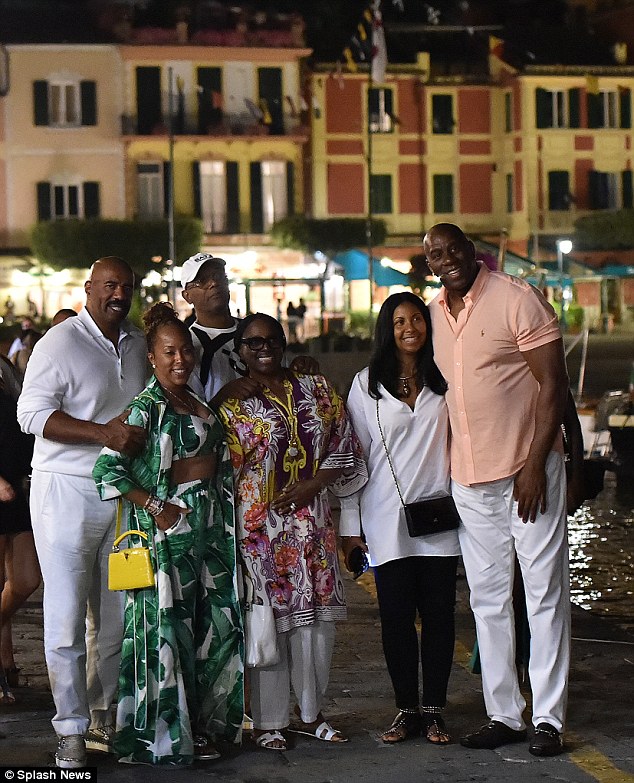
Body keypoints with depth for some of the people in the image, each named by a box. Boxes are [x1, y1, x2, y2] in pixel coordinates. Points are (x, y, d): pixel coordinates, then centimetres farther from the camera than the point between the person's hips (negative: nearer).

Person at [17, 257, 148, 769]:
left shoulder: (138, 344, 13)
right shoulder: (62, 342, -7)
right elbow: (32, 413, -15)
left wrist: (136, 435, 8)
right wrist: (103, 433, -22)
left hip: (122, 492, 6)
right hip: (66, 491, -6)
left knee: (115, 613, 7)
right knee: (67, 614, -4)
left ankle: (104, 716, 19)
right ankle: (72, 731, 2)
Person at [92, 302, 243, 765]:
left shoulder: (198, 403, 14)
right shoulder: (147, 406, -10)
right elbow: (108, 468, -17)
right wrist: (155, 508, -17)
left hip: (210, 523, 8)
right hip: (170, 525, -8)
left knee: (215, 624, 9)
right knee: (167, 624, -3)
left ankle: (201, 726, 20)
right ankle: (166, 737, 7)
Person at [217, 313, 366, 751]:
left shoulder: (318, 390, 10)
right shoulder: (233, 403, 1)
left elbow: (344, 446, 7)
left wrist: (312, 484, -8)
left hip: (313, 518, 4)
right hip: (260, 524, -4)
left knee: (318, 616, 6)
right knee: (268, 618, -2)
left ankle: (310, 713, 19)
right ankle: (268, 721, 6)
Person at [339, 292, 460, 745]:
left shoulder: (445, 380, 8)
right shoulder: (366, 385, 5)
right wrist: (350, 525, 0)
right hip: (387, 521, -1)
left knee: (439, 613, 2)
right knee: (396, 616, 0)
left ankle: (434, 710, 10)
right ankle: (406, 710, 10)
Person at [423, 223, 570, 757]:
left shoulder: (517, 299, -8)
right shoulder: (434, 315, 10)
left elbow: (554, 385, -10)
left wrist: (535, 464, -16)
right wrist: (446, 468, 11)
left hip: (527, 470, -6)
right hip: (469, 478, 6)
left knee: (545, 594, -2)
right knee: (487, 599, 9)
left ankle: (549, 718, 2)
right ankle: (503, 714, 16)